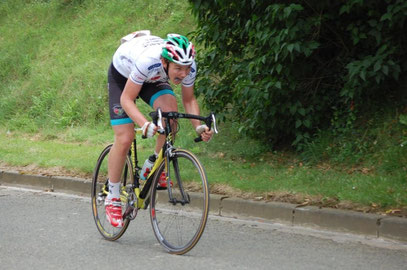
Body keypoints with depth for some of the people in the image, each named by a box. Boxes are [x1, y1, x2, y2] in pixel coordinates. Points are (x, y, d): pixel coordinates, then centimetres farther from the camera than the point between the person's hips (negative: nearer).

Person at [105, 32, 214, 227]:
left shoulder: (189, 66, -29)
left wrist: (198, 126, -29)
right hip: (122, 76, -4)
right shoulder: (148, 61, -44)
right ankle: (112, 198, 4)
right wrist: (145, 124, -51)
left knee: (170, 111, -27)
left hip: (153, 79, 4)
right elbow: (126, 99, -35)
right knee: (124, 139, -13)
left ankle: (151, 168, -5)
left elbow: (189, 99, -12)